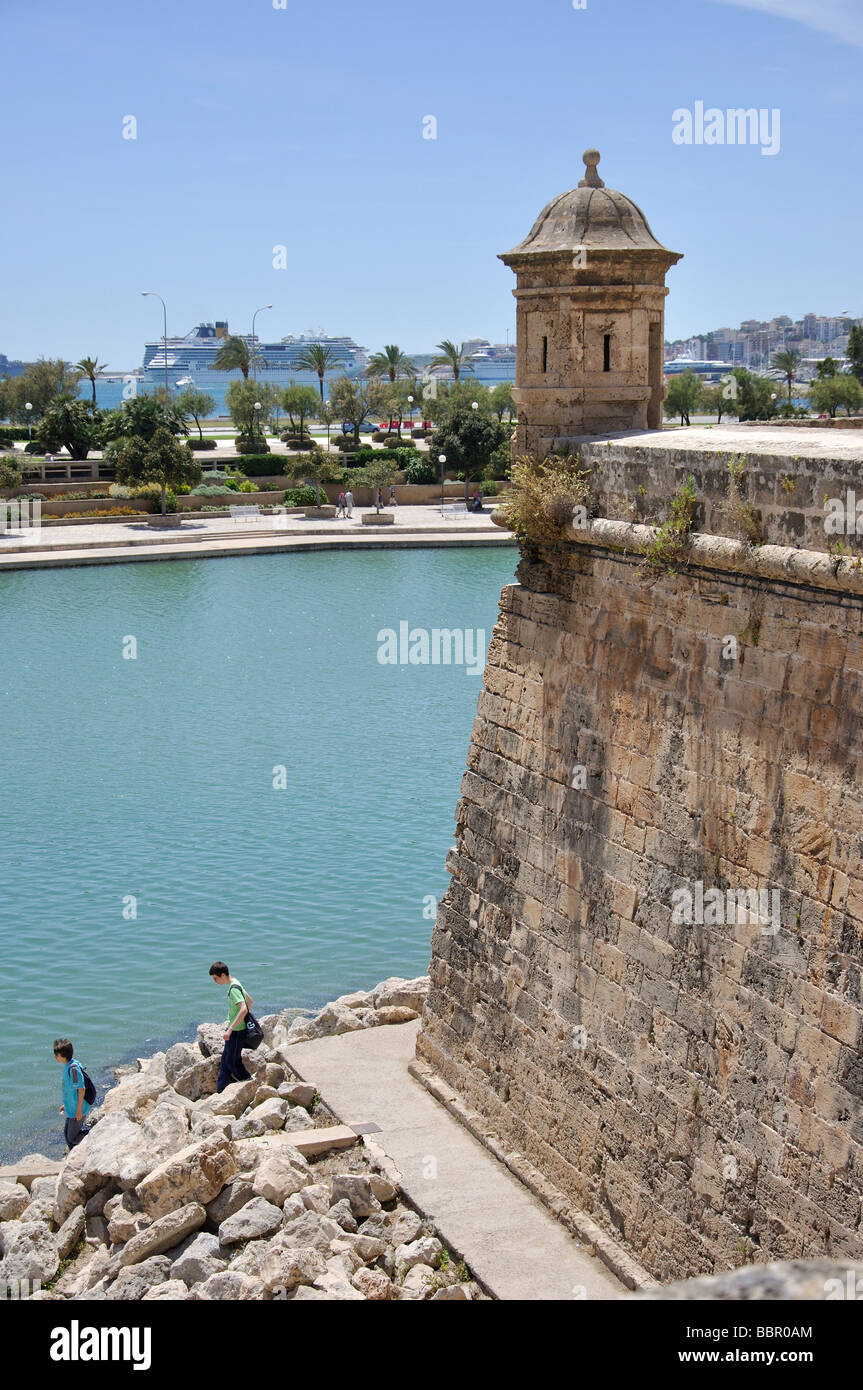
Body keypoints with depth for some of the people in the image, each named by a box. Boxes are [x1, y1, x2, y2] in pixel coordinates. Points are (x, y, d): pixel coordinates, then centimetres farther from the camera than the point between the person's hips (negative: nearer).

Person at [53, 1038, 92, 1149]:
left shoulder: (73, 1068, -25)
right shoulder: (67, 1066, 4)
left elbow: (81, 1089, -23)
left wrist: (79, 1109, -20)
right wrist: (66, 1104, 22)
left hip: (77, 1109, -9)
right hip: (71, 1108, 9)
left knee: (73, 1138, 1)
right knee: (67, 1133, 20)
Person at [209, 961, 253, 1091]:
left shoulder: (233, 988, -21)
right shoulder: (235, 984, 10)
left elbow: (243, 1009, -32)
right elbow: (249, 1001, 22)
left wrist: (230, 1029, -31)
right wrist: (244, 1019, 27)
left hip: (236, 1031, -10)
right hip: (235, 1029, 10)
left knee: (233, 1061, -1)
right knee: (226, 1059, 14)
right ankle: (221, 1092, 20)